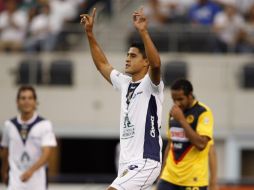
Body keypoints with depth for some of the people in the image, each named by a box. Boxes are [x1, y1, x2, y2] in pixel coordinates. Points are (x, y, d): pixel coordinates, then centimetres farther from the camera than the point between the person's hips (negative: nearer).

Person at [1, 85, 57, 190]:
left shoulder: (44, 125, -7)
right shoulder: (9, 125, 4)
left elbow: (46, 153, -16)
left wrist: (31, 170, -31)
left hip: (37, 179, -1)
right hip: (16, 180, 1)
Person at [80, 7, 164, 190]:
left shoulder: (150, 85, -9)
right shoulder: (125, 83, 14)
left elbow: (156, 64, -30)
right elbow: (102, 64, 25)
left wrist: (143, 32, -39)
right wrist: (89, 33, 17)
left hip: (145, 162, -9)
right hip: (127, 163, 9)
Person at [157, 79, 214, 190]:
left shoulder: (203, 113, -10)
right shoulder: (173, 113, 11)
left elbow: (201, 144, -22)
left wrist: (182, 119, -21)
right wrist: (162, 172, 17)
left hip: (193, 180, -6)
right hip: (169, 177, 6)